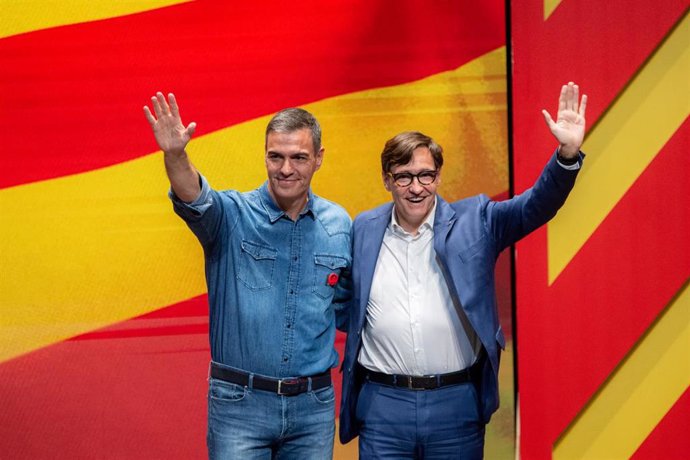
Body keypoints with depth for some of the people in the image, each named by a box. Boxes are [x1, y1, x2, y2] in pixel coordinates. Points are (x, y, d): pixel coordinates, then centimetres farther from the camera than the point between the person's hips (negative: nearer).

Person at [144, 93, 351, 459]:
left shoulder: (339, 226, 5)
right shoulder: (233, 215, -6)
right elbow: (194, 200, -29)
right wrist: (175, 155, -48)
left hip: (314, 405, 3)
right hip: (240, 404, -3)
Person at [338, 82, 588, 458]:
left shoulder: (473, 221, 3)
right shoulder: (364, 229, 7)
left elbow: (536, 206, -9)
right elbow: (347, 301, 19)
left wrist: (567, 153, -23)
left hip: (457, 403, 0)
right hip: (383, 403, 1)